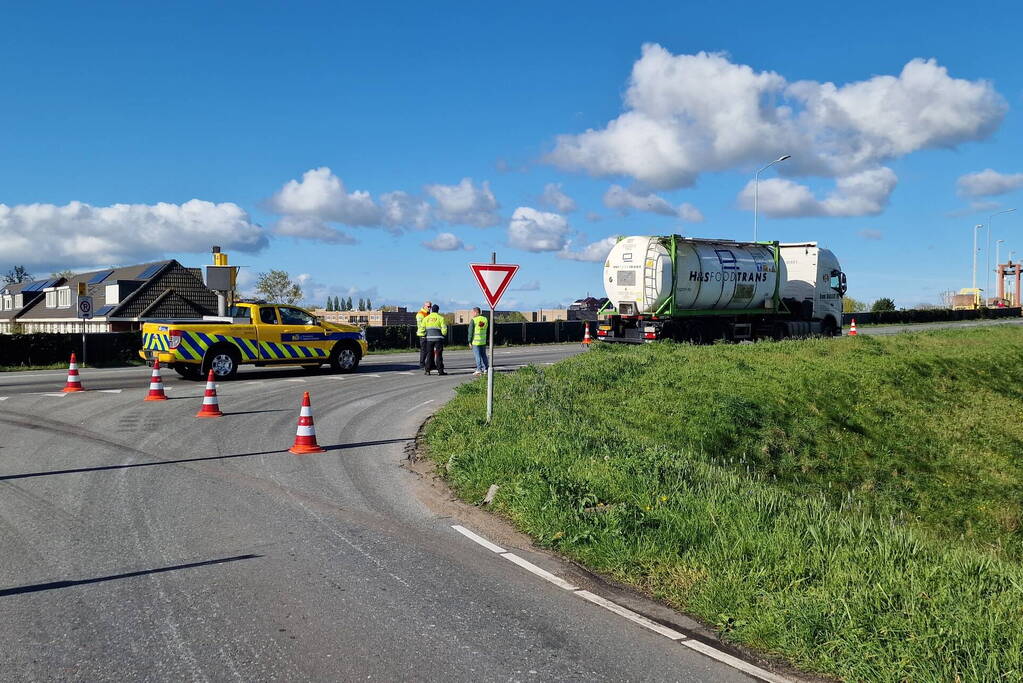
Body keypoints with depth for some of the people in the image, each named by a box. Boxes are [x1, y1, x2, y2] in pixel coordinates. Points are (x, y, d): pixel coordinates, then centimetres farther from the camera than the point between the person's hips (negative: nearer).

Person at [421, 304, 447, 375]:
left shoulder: (426, 318, 8)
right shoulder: (441, 318, -2)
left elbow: (422, 328, 4)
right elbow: (444, 329, -7)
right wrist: (443, 334, 12)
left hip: (429, 338, 3)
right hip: (438, 338, -3)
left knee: (429, 354, 9)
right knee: (438, 355, 0)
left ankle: (427, 370, 7)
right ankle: (440, 370, -1)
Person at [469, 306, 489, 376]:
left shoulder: (473, 320, -11)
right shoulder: (485, 319, 5)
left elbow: (470, 331, -8)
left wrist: (470, 341, -2)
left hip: (476, 341, -5)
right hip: (483, 341, 5)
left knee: (477, 355, -2)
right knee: (483, 355, 13)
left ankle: (479, 370, -6)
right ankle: (485, 369, 14)